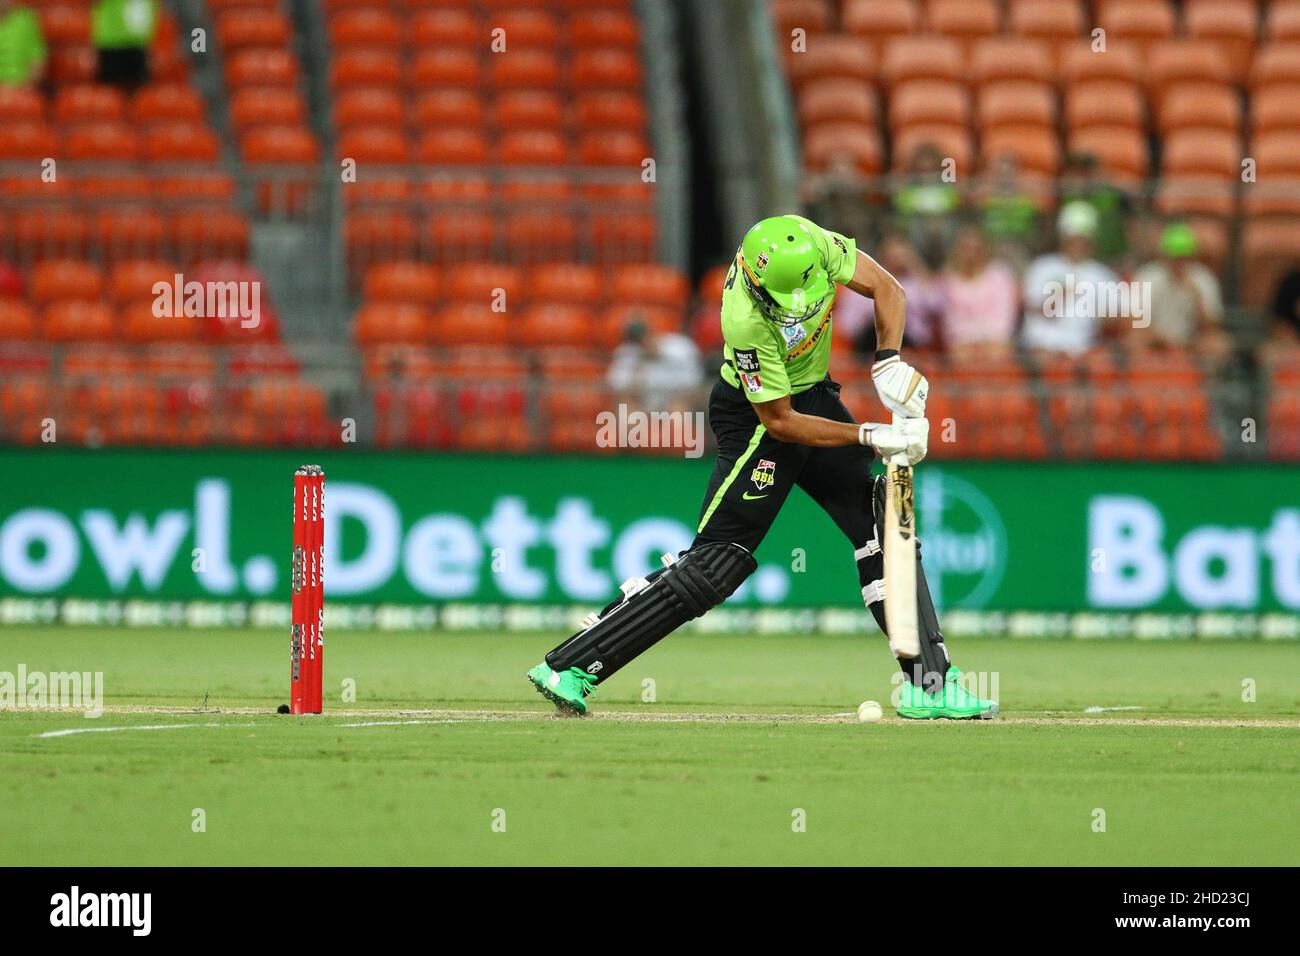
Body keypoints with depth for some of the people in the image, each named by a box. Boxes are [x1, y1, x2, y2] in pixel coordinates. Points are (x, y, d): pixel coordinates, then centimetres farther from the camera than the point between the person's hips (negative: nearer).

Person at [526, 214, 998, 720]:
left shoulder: (812, 243, -20)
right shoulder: (747, 322, -34)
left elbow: (886, 287, -5)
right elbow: (780, 422, -25)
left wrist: (889, 361, -21)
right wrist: (872, 436, -25)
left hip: (815, 394, 7)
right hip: (757, 417, -7)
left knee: (885, 526, 1)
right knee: (716, 563, -11)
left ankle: (929, 681, 6)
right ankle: (569, 664, -9)